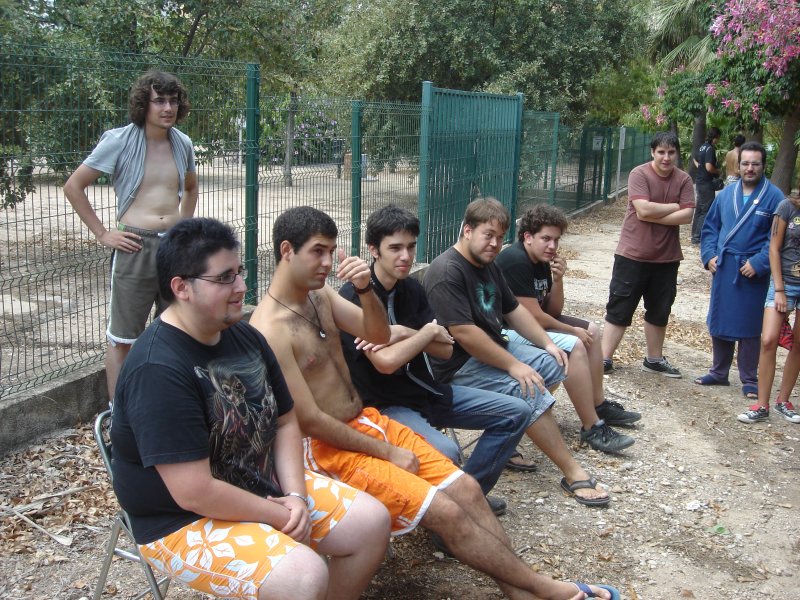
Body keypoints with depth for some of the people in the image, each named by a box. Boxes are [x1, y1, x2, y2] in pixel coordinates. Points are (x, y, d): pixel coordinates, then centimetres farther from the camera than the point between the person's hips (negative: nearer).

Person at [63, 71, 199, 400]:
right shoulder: (120, 141, -7)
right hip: (135, 246, -5)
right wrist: (102, 234, -6)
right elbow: (73, 186, -4)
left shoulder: (182, 143, 7)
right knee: (122, 337, 5)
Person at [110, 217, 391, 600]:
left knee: (371, 521, 3)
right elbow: (195, 493, -28)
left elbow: (285, 422, 9)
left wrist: (295, 495, -8)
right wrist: (281, 517, -17)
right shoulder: (158, 371, -27)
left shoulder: (246, 337, 1)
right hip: (185, 522, -8)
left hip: (263, 487, 9)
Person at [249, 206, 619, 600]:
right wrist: (388, 453, -12)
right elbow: (310, 420, -20)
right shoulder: (270, 330, -21)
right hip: (328, 447, -9)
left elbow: (379, 335, 4)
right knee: (447, 512, -15)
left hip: (367, 420, 9)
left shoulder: (318, 292, 4)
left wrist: (365, 289, -18)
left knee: (466, 489, -2)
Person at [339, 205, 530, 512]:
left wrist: (405, 333, -17)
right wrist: (427, 331, -12)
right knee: (445, 452, -35)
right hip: (384, 404, -8)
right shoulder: (353, 297, -17)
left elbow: (445, 349, 1)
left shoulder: (412, 288, 6)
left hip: (425, 391, 8)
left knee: (516, 413, 4)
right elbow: (386, 362, -26)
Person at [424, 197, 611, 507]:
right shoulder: (447, 272, -20)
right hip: (460, 365, -11)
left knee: (554, 365, 3)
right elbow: (464, 333, -27)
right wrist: (513, 365, -23)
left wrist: (547, 343, 6)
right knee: (530, 392, -23)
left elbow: (514, 310, 20)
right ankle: (573, 474, -11)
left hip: (496, 346, 11)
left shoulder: (488, 266, 12)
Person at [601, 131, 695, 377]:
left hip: (667, 258, 4)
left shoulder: (684, 180, 1)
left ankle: (654, 359, 30)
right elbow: (644, 209, -22)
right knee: (619, 309, 1)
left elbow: (687, 216, -9)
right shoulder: (639, 174, -10)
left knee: (659, 312, 16)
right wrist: (674, 206, -10)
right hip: (633, 255, -4)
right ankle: (605, 358, 7)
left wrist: (654, 216, -16)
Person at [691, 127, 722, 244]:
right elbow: (709, 167, -26)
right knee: (707, 210, -5)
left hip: (700, 181, 10)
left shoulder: (702, 147, 11)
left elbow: (695, 160, 30)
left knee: (699, 208, 16)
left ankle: (695, 235, 22)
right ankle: (698, 237, -5)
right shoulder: (710, 149, -17)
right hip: (706, 182, -10)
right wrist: (718, 171, -8)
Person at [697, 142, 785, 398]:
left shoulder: (774, 197, -7)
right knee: (719, 323, 12)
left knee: (749, 328, 3)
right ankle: (718, 372, 28)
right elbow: (710, 226, 13)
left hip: (753, 272, -4)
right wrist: (709, 255, 1)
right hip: (723, 269, 4)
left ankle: (750, 380, 16)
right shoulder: (726, 194, 7)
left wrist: (758, 263, -16)